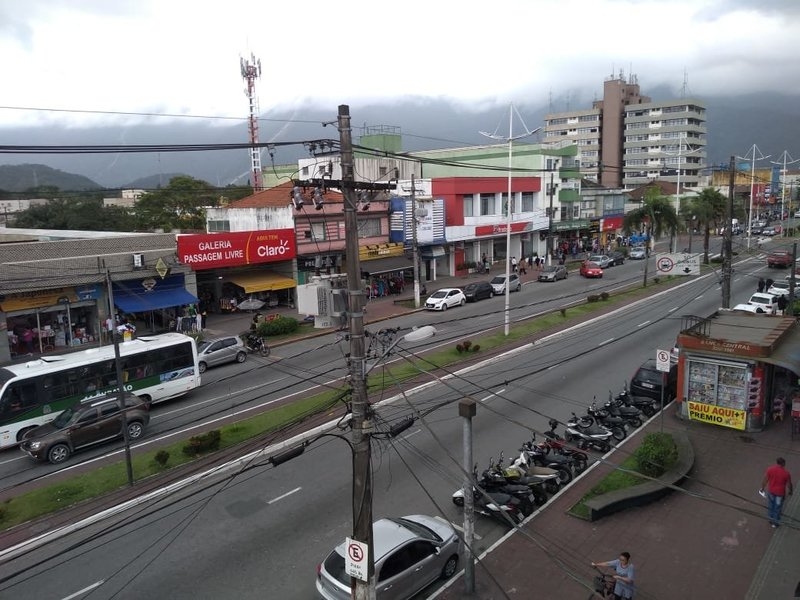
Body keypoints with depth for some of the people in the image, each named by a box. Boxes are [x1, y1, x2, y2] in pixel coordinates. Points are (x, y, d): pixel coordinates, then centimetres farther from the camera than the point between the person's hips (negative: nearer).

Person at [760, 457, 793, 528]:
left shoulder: (770, 469, -14)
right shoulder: (786, 473, -20)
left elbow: (764, 480, -6)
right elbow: (789, 485, -9)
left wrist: (762, 488, 10)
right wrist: (791, 492, 12)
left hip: (770, 491, 2)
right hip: (780, 493, -2)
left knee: (770, 506, 22)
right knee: (777, 508, 16)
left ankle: (771, 519, 38)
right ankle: (775, 522, 30)